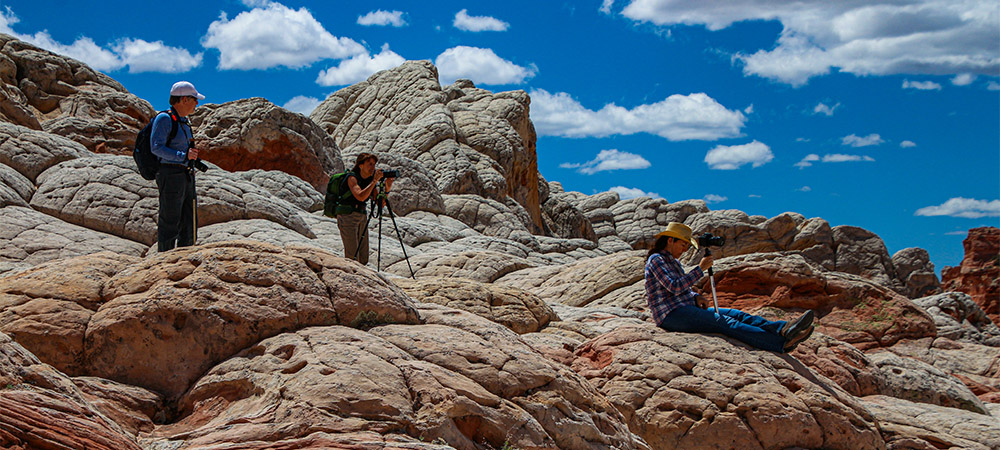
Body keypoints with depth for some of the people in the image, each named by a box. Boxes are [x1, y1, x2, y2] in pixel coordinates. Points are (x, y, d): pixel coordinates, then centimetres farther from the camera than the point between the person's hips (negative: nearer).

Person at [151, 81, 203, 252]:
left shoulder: (183, 120, 16)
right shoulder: (164, 119, -11)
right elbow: (156, 148, -18)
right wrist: (183, 156, -25)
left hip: (186, 176, 9)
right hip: (170, 175, -9)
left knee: (189, 222, 10)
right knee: (170, 223, -4)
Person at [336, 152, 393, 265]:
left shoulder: (371, 179, 8)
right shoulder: (352, 177, -13)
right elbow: (360, 196, -31)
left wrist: (387, 189, -13)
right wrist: (375, 181, -31)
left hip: (361, 217, 8)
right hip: (347, 216, -8)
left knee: (363, 259, 6)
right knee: (352, 257, -14)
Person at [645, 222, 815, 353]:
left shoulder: (673, 261, 22)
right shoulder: (656, 260, -7)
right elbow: (674, 287, -20)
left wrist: (696, 297, 3)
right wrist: (700, 269, -16)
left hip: (685, 308, 9)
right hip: (670, 315, -9)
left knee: (735, 314, -10)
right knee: (724, 322, -24)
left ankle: (783, 329, -29)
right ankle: (781, 343, -38)